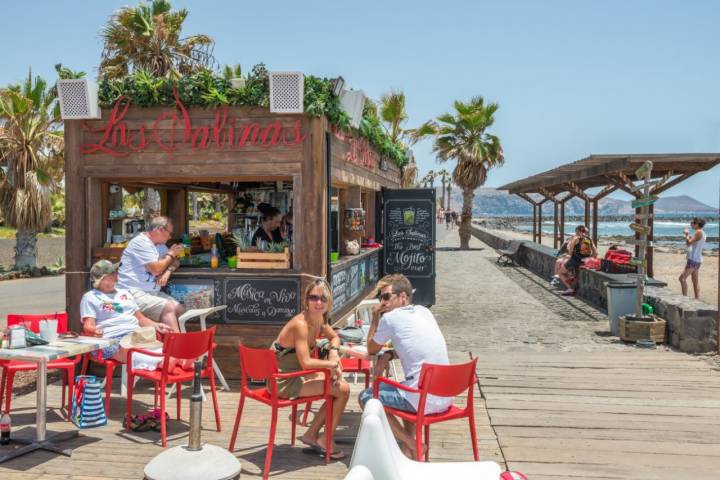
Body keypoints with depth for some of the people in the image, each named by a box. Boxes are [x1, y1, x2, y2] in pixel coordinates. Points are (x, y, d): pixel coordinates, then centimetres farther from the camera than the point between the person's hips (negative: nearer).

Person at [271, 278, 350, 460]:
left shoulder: (319, 319, 2)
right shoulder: (301, 324, -24)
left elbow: (334, 337, 21)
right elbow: (306, 362, -30)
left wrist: (333, 351, -1)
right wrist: (333, 364, -17)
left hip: (295, 375, 9)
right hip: (284, 382, -9)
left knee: (339, 384, 12)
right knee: (343, 389, -10)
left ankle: (311, 434, 20)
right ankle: (326, 441, 9)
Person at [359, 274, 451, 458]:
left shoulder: (390, 318, -6)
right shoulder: (424, 312, 14)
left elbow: (371, 350, 10)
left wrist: (375, 319, 18)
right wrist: (389, 354, 17)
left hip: (423, 401, -8)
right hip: (446, 398, 8)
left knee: (365, 397, 10)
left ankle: (412, 446, 6)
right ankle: (408, 444, 27)